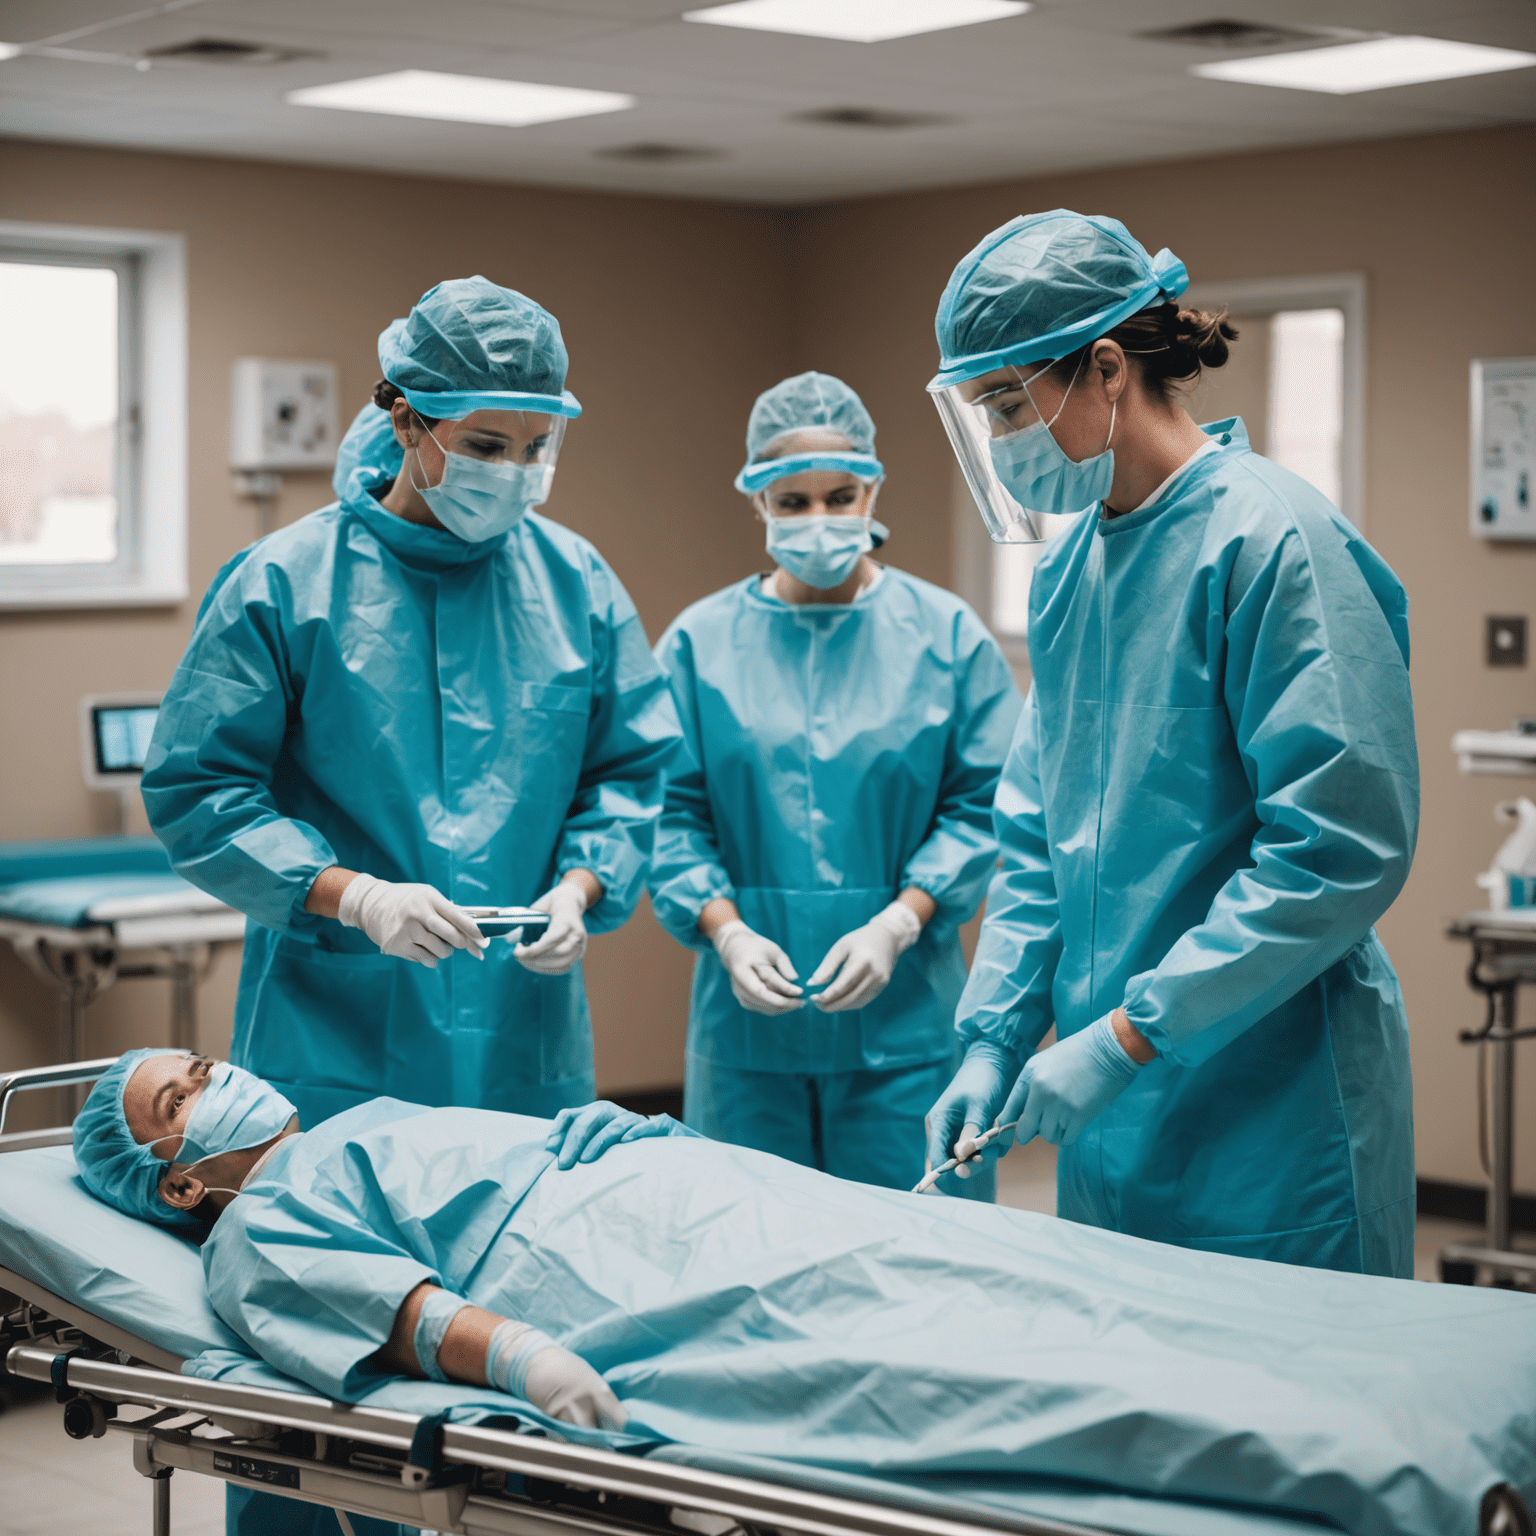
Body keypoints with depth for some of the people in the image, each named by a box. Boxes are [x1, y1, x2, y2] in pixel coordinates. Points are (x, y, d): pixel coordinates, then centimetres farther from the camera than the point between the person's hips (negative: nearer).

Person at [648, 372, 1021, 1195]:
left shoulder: (948, 634, 4)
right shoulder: (700, 641, 6)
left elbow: (982, 808, 0)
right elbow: (670, 812, 3)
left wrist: (897, 924, -13)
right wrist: (727, 931, -12)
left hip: (903, 1018, -1)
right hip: (747, 1027, 1)